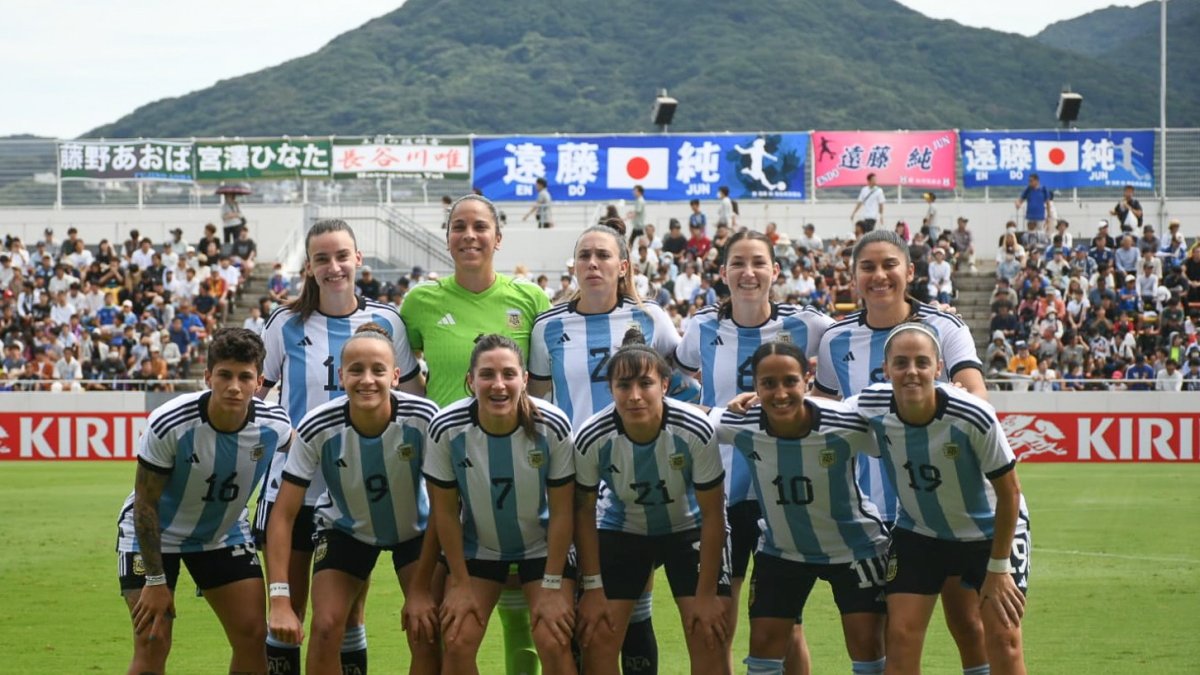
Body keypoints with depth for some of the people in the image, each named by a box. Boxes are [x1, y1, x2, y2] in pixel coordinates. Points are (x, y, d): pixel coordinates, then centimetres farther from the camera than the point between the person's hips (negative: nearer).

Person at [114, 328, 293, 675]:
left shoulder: (275, 425, -21)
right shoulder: (168, 424, -31)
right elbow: (146, 503, -21)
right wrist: (155, 581, -19)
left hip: (225, 531, 4)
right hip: (153, 532, -4)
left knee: (252, 634, -3)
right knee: (152, 644, -12)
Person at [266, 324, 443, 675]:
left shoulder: (424, 418, -30)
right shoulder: (317, 428, -30)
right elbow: (283, 514, -25)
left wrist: (421, 589, -20)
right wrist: (280, 599, -33)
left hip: (416, 529, 0)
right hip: (346, 529, 0)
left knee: (426, 630, -14)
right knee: (325, 628, -15)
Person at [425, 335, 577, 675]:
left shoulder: (553, 426, -26)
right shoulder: (446, 429, -24)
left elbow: (561, 512, -15)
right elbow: (445, 511, -11)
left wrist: (553, 586, -13)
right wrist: (461, 583, -7)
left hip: (543, 545, -1)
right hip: (477, 546, 1)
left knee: (554, 643, -14)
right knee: (457, 642, -10)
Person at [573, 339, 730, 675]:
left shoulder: (696, 431, -31)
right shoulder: (591, 439, -27)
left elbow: (712, 514, -18)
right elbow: (584, 511, -9)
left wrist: (706, 594, -16)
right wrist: (592, 587, -9)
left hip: (688, 527, -1)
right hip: (621, 528, 1)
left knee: (709, 635, -11)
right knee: (596, 635, -7)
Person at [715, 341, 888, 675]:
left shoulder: (847, 424, -29)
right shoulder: (739, 427, -23)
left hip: (855, 547, -2)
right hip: (780, 550, 3)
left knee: (867, 644, -3)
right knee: (763, 644, 3)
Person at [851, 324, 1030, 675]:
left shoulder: (974, 417, -32)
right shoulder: (871, 408, -22)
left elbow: (1009, 491, -19)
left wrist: (998, 568, -14)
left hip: (990, 530, -3)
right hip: (918, 532, 3)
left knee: (1004, 642, -7)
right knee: (900, 636, -6)